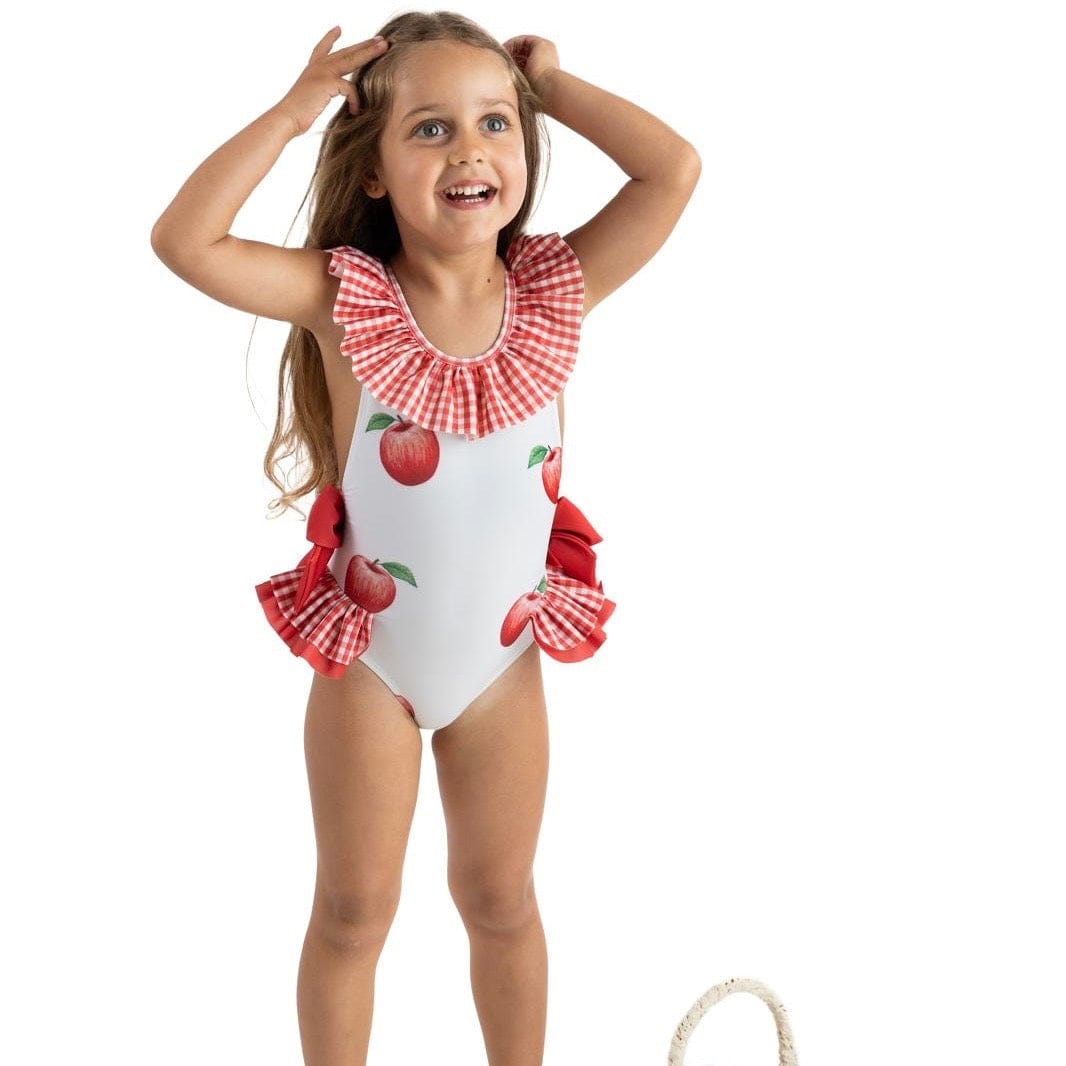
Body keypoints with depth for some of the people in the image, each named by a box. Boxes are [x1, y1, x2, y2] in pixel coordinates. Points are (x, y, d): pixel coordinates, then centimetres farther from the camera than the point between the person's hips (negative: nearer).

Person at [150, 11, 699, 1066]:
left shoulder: (556, 289, -13)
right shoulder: (344, 298, -18)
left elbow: (675, 169, -22)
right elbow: (182, 240, -29)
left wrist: (550, 81, -14)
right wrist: (293, 110, -24)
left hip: (503, 656, 2)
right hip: (368, 657, -2)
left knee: (500, 900, 19)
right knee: (353, 909, 14)